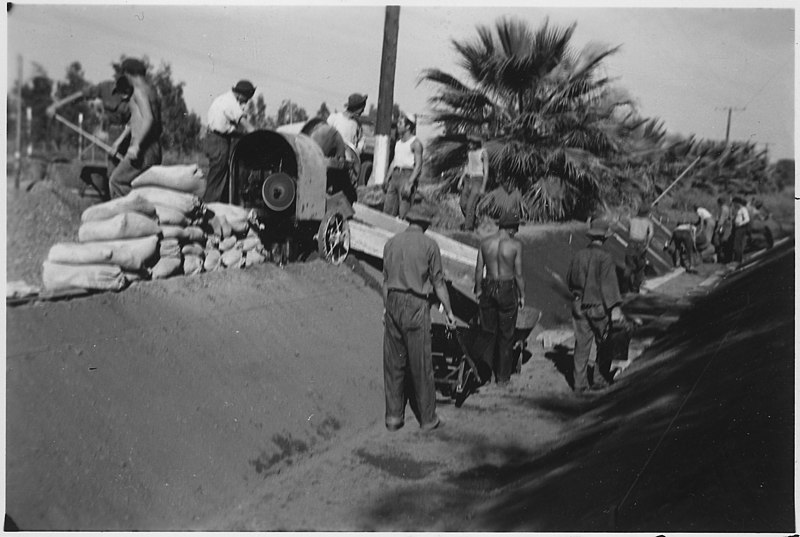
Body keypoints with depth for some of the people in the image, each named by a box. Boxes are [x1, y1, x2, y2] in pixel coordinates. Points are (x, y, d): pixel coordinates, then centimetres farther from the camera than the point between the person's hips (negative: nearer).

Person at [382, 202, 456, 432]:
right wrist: (448, 311, 5)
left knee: (393, 363, 10)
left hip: (393, 303, 4)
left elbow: (386, 280, 12)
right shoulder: (429, 245, -6)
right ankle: (427, 418, 12)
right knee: (421, 365, 3)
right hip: (416, 304, -4)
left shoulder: (391, 243, 8)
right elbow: (438, 282, -3)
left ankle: (393, 416, 16)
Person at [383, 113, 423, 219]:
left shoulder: (415, 143, -7)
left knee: (402, 213, -11)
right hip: (395, 175, 8)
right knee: (388, 210, 3)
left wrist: (409, 183, -20)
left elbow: (418, 166, -13)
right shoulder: (398, 143, 18)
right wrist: (387, 178, 17)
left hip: (408, 175, -8)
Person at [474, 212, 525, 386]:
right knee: (506, 335, 8)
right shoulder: (515, 244, -10)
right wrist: (522, 295, 2)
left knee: (488, 332, 14)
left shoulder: (485, 242, 0)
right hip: (507, 290, -3)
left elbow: (479, 269, 3)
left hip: (489, 288, 3)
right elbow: (518, 273, -8)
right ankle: (503, 376, 13)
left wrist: (478, 290, 14)